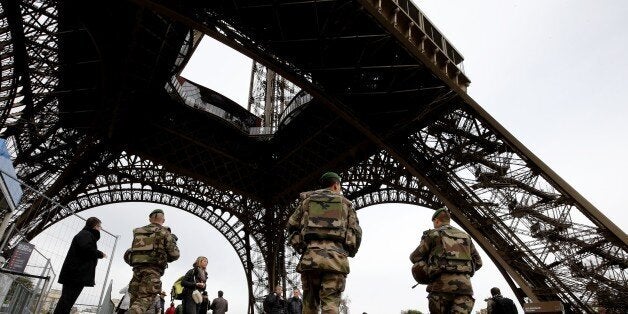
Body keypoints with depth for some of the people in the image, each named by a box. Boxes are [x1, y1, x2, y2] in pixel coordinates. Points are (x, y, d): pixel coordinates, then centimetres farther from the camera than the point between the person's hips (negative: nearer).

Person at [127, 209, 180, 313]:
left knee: (135, 298, 14)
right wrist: (164, 259, 19)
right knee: (145, 298, -10)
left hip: (137, 267, 5)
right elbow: (174, 254, -3)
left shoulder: (138, 232, 16)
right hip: (153, 270, -5)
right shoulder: (164, 233, 1)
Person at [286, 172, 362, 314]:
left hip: (311, 256, 2)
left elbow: (291, 225, 12)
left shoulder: (307, 200, 18)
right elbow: (356, 232, 8)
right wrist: (349, 252, 22)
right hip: (335, 257, -1)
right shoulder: (345, 203, 15)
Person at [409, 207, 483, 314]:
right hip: (465, 284, 3)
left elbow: (415, 258, 9)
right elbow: (478, 262, 22)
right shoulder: (465, 236, 22)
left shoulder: (433, 234, 8)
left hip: (443, 284, -3)